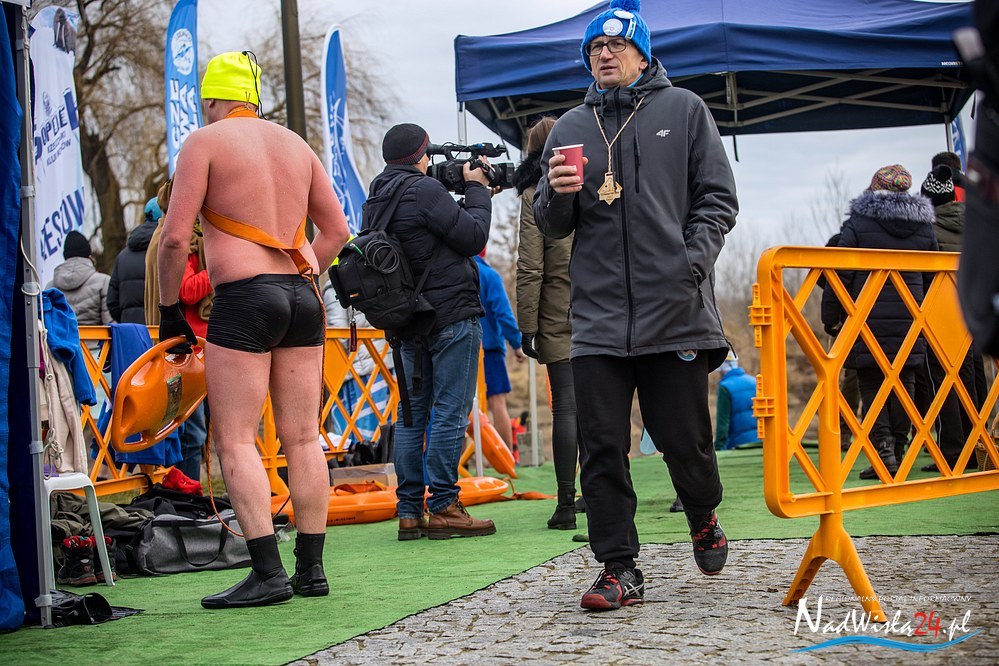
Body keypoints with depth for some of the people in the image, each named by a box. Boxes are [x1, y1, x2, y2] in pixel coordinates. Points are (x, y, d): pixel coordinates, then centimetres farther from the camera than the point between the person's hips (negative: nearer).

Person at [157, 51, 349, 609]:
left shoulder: (205, 143, -1)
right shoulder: (296, 144, 16)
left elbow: (176, 237, -7)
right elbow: (337, 230, 17)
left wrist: (169, 306, 3)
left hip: (243, 298, -6)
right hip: (303, 296, 6)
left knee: (235, 439, -5)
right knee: (303, 437, 8)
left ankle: (267, 573, -12)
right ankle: (312, 569, 10)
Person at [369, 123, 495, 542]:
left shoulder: (379, 196, 12)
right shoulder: (425, 189, -14)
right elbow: (473, 237, -11)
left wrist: (465, 191, 12)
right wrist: (476, 189, 1)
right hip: (451, 314, -8)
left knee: (412, 413, 9)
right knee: (450, 412, -4)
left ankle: (409, 511, 9)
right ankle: (443, 508, -4)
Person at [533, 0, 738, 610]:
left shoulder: (684, 110, 8)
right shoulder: (571, 128, 14)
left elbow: (718, 199, 5)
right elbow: (553, 226, 14)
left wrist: (691, 263, -9)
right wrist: (558, 195, -9)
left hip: (676, 311, -2)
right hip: (598, 316, 2)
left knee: (685, 439, 4)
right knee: (603, 449, -2)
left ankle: (704, 519, 34)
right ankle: (620, 568, 6)